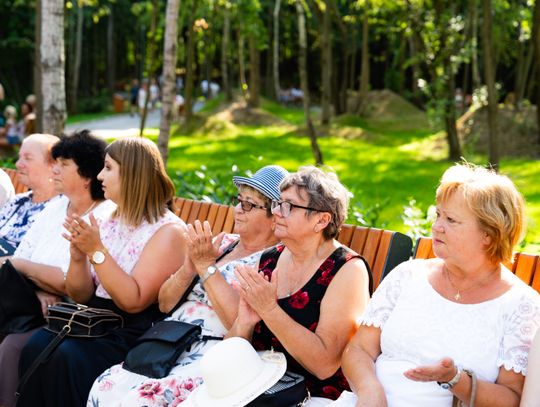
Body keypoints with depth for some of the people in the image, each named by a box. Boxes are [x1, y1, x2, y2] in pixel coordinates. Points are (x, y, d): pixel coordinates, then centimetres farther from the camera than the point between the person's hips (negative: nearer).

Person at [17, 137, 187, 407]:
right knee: (36, 346, -21)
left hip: (135, 334, -6)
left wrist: (96, 251, -19)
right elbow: (80, 296, 13)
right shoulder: (110, 223, 14)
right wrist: (78, 256, -6)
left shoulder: (168, 231, -8)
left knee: (68, 357, -29)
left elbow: (133, 301, -17)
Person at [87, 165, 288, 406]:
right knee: (105, 387, -18)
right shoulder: (224, 243, 17)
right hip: (171, 346, 7)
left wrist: (206, 266, -13)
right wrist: (189, 268, -5)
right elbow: (164, 304, 16)